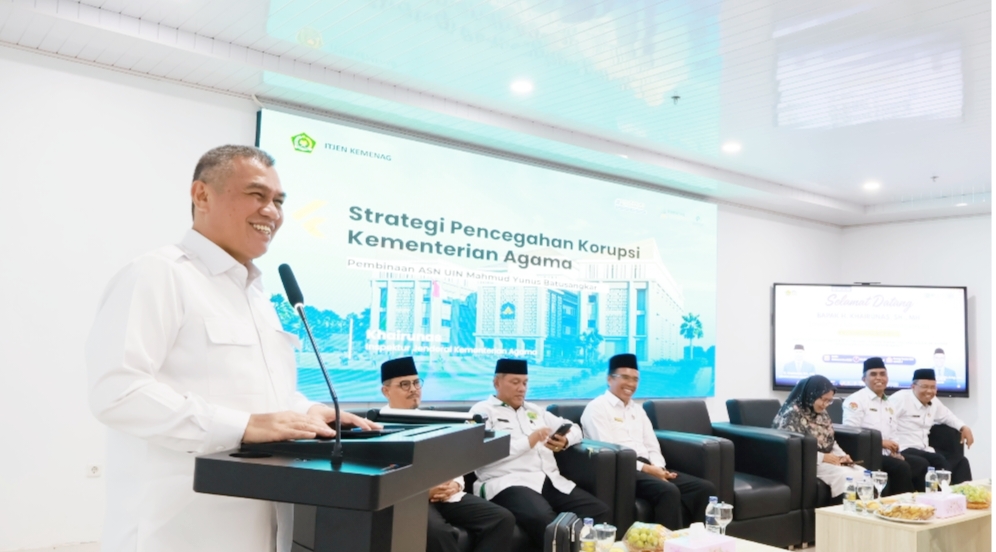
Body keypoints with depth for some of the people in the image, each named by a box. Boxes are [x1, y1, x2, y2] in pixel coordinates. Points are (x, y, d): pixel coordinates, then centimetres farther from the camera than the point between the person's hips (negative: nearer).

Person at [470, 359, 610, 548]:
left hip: (552, 480, 7)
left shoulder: (534, 410, 27)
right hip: (508, 483, -7)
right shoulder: (482, 411, 6)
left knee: (599, 511, -16)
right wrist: (528, 442, -12)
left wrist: (565, 441, 4)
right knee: (544, 520, -38)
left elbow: (574, 429, 29)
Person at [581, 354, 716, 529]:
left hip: (647, 468, 8)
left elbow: (652, 447, 19)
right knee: (668, 491, -35)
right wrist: (646, 468, -16)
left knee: (705, 488, -11)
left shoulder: (637, 410, 23)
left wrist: (658, 468, -4)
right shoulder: (597, 408, -2)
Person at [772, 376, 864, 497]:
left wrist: (841, 455, -2)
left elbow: (830, 442, 19)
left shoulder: (822, 413, 12)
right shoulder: (792, 414, -15)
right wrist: (822, 457, -21)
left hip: (828, 461, 8)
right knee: (844, 476, -29)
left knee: (862, 474, -14)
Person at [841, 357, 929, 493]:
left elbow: (892, 436, 21)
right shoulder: (856, 400, -7)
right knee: (901, 467, -25)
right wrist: (880, 442, -18)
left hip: (886, 454, 9)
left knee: (921, 464, -3)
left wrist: (895, 451, 1)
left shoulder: (888, 404, 21)